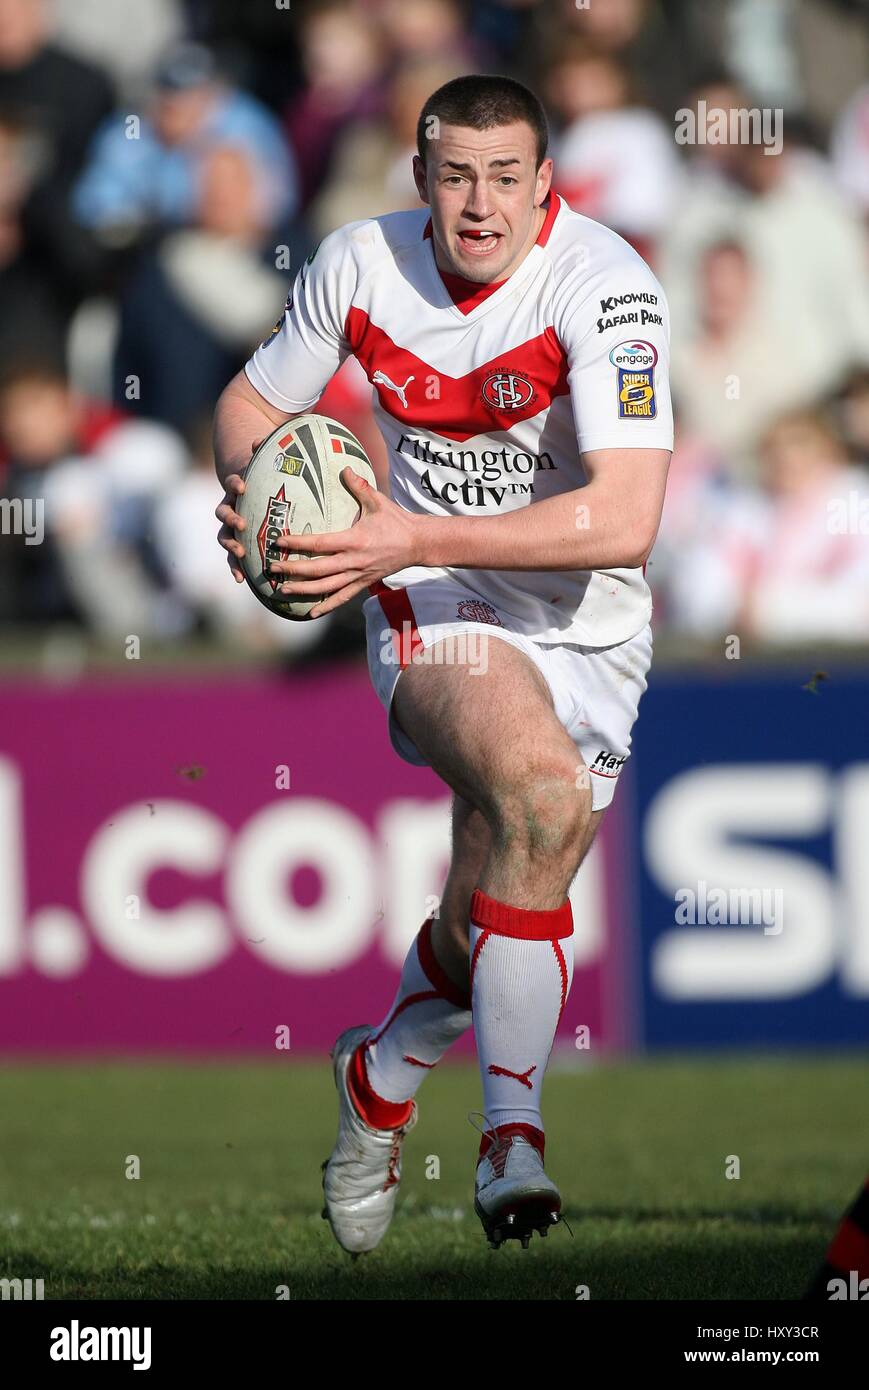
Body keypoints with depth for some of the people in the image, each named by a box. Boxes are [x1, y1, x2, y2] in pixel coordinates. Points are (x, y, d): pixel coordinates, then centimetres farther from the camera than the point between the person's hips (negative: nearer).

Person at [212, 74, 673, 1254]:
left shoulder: (603, 286, -21)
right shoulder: (361, 264, -7)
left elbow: (625, 521, -31)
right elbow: (251, 402, 12)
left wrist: (415, 537, -35)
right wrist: (253, 489, -12)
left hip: (587, 626, 0)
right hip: (435, 610, 0)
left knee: (496, 919, 2)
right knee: (540, 794, -32)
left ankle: (383, 1075, 36)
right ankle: (512, 1125, -27)